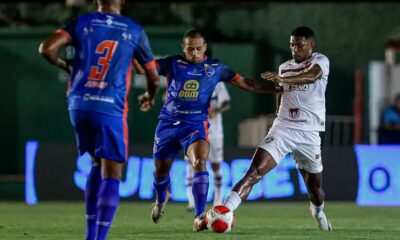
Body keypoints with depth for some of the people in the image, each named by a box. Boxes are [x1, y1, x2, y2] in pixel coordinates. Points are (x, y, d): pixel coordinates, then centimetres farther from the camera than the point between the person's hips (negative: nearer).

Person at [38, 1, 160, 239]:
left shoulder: (81, 23, 6)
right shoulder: (134, 30, 4)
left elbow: (47, 49, -7)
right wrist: (150, 95, 34)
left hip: (79, 105, 3)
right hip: (110, 109, -3)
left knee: (98, 163, 22)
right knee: (111, 176, -1)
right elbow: (154, 77, 11)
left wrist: (65, 65, 14)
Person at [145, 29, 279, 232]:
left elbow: (246, 83, 6)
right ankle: (161, 199, 48)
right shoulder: (172, 63, -1)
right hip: (168, 123, 1)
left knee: (199, 164, -26)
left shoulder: (216, 68, 2)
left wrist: (278, 88, 3)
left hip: (196, 125, -1)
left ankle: (199, 217, -27)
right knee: (161, 170, 12)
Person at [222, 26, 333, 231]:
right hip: (282, 128, 2)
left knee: (315, 187, 12)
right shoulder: (284, 67, 12)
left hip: (309, 134, -2)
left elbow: (311, 76, -27)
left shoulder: (320, 61, -4)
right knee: (253, 173, -19)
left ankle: (318, 212, 46)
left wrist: (282, 79, -42)